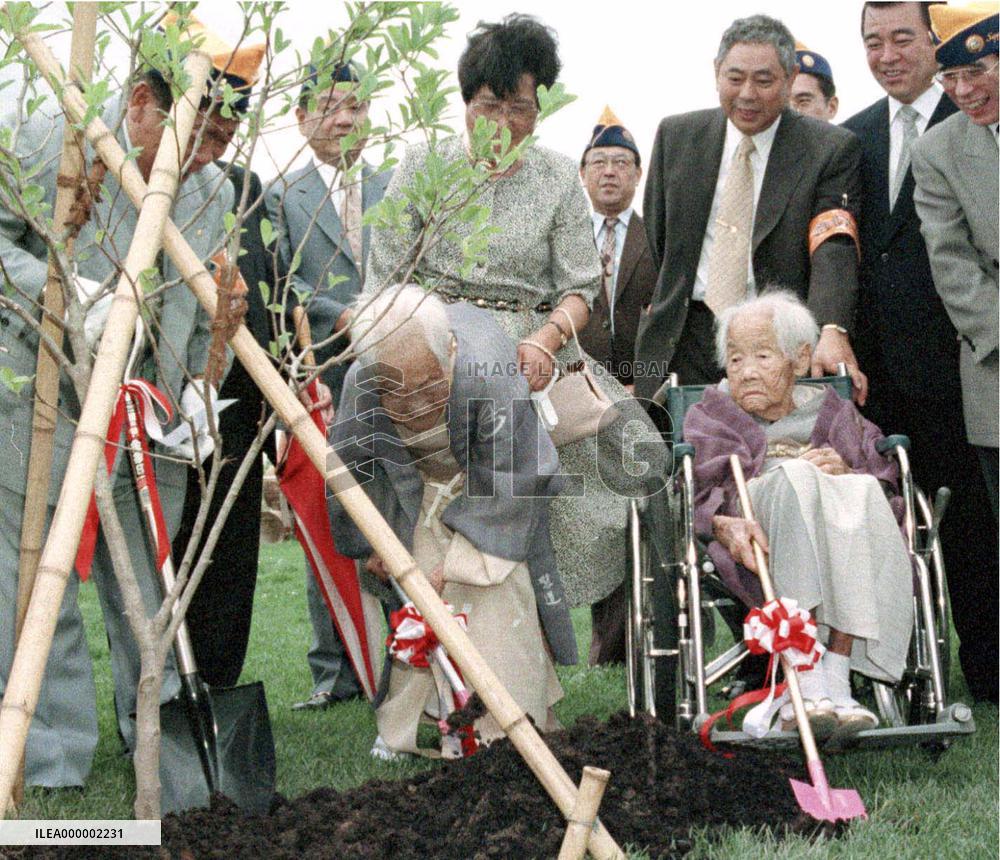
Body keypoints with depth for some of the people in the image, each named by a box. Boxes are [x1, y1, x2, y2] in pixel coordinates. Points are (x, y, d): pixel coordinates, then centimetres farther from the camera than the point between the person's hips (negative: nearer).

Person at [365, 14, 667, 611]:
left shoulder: (558, 177, 11)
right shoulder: (424, 166, 8)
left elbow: (579, 289, 7)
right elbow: (384, 279, 7)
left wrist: (546, 339, -13)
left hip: (529, 354, 2)